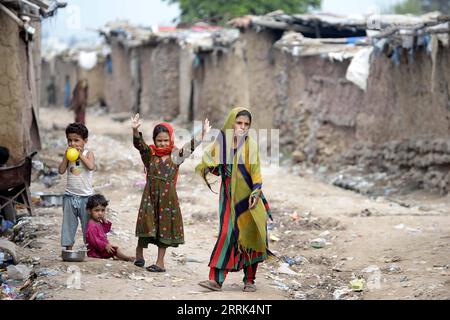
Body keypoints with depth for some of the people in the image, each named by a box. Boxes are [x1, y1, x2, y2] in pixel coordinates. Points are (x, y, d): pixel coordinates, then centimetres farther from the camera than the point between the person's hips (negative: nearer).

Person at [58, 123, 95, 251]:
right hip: (70, 195, 3)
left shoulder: (88, 153, -2)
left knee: (88, 223, 4)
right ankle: (68, 247, 11)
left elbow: (91, 166, -21)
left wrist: (81, 155, -17)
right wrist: (66, 156, -12)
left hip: (85, 196, -3)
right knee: (68, 223, 5)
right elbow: (61, 170, -5)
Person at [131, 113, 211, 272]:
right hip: (150, 195, -1)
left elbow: (190, 147, -7)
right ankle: (139, 253, 21)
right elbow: (139, 144, -13)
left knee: (164, 227, 4)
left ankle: (160, 262, 11)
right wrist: (135, 130, -32)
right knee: (147, 224, -2)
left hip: (168, 196, 1)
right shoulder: (149, 153, 2)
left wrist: (202, 134, -20)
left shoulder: (175, 156, 3)